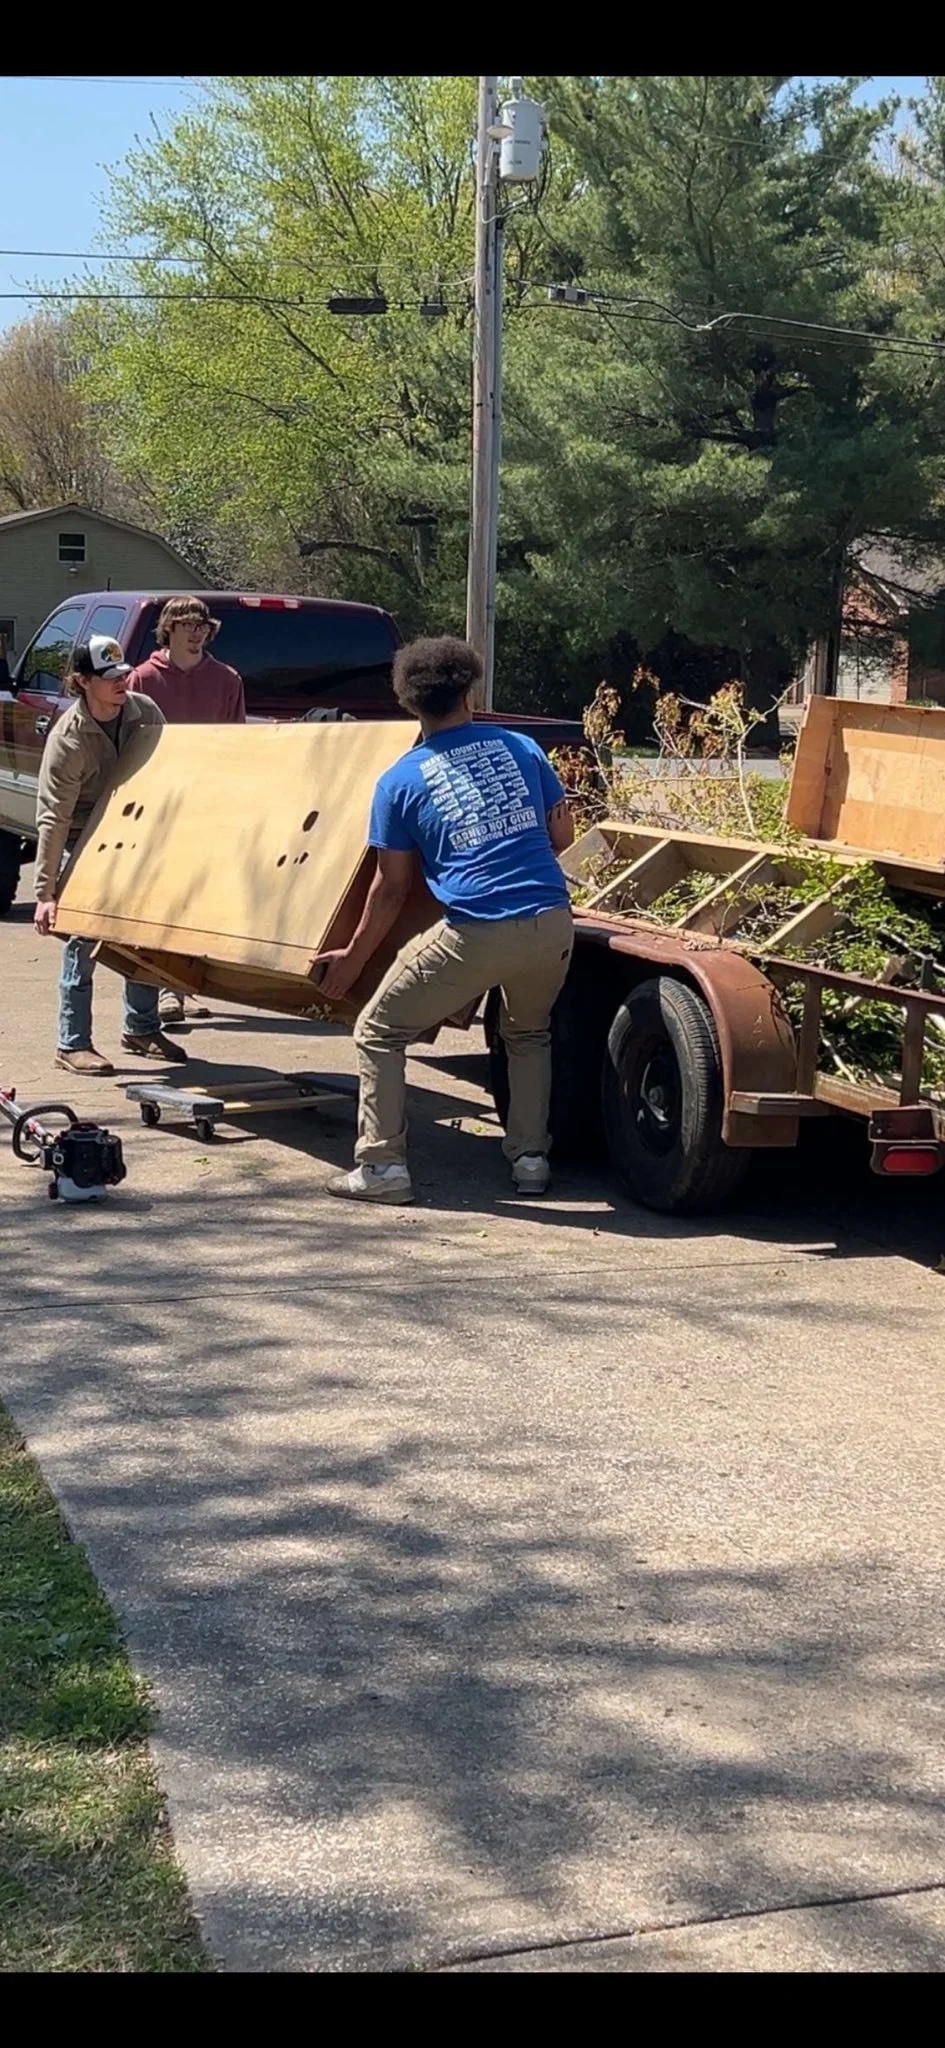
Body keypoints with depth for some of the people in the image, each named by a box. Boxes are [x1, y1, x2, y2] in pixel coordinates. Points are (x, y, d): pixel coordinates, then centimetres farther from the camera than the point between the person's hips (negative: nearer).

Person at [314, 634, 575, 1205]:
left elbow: (393, 888, 9)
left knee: (379, 1031, 13)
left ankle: (383, 1165, 8)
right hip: (553, 924, 4)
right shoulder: (520, 747, 13)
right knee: (529, 1033, 32)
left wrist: (353, 959, 21)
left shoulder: (401, 781, 6)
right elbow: (562, 833, 18)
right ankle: (531, 1158, 25)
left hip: (475, 933, -4)